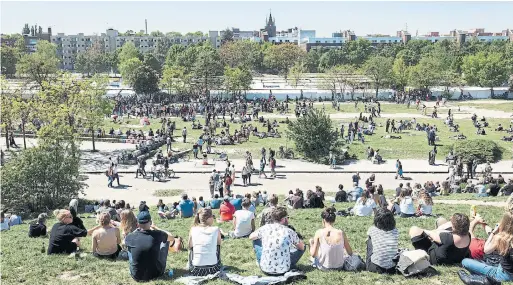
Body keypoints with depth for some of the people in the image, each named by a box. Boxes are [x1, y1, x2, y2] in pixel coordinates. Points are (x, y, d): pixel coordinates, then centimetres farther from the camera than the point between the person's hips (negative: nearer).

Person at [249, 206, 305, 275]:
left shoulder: (265, 228, -6)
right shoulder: (290, 232, -9)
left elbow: (251, 237, 14)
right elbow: (302, 247, 7)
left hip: (265, 269, 1)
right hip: (283, 271, -1)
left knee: (256, 240, 22)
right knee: (302, 247, 16)